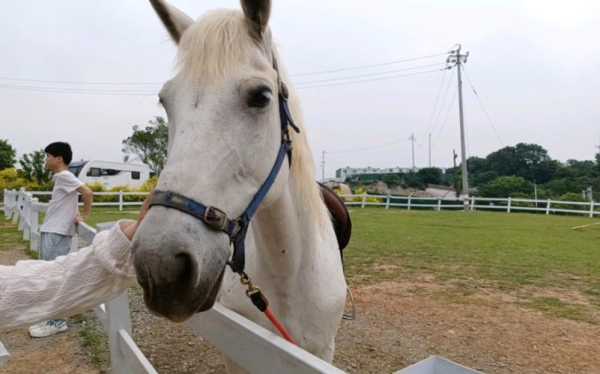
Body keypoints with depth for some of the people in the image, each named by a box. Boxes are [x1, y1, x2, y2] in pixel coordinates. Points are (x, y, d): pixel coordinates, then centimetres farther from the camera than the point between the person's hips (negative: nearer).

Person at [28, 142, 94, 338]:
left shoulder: (64, 176, -12)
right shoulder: (61, 177, 16)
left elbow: (88, 193, -24)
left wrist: (84, 216, -15)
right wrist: (76, 215, 9)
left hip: (56, 234, -10)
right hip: (52, 232, 10)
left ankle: (57, 322, 1)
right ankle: (53, 318, 25)